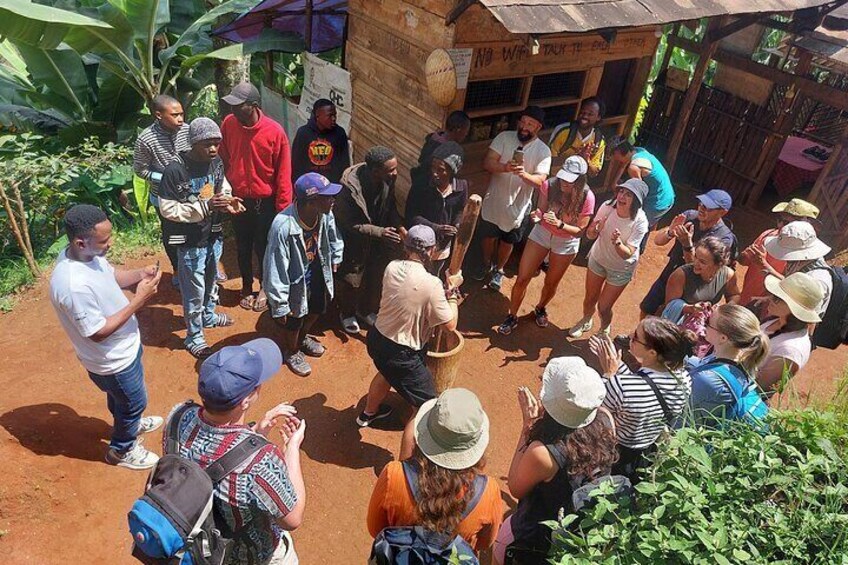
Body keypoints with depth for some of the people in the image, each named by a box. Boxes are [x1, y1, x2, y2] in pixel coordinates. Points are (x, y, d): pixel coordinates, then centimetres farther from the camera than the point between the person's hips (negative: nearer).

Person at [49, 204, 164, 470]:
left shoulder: (84, 253, -13)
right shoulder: (74, 286, -40)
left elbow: (112, 276, 7)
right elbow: (97, 333, -30)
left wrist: (139, 274, -13)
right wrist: (138, 301, -31)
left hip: (122, 346, 8)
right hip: (112, 358, -8)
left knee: (120, 396, 34)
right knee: (134, 401, 18)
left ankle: (130, 424, 62)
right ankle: (121, 450, 44)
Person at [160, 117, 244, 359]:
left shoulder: (216, 162, -6)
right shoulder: (175, 170, -24)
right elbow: (168, 209, -21)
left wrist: (228, 202, -13)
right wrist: (204, 207, -29)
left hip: (212, 236, 6)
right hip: (190, 242, -6)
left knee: (211, 281, 27)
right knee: (194, 292, 8)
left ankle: (209, 316, 53)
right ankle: (193, 337, 28)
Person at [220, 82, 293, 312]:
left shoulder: (275, 131, -19)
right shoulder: (228, 124, -10)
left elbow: (283, 173, -13)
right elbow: (224, 160, 4)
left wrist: (282, 207, -11)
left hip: (265, 201, -3)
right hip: (238, 198, 3)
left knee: (263, 247, 13)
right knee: (243, 246, 17)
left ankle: (264, 288, 35)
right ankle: (246, 287, 38)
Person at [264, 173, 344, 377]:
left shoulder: (325, 213, -21)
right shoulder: (283, 227, -39)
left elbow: (332, 235, 4)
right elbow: (275, 271, -29)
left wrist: (335, 259, 16)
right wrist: (279, 306, -22)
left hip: (317, 274, 6)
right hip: (295, 283, -6)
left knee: (315, 311, 29)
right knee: (293, 323, 19)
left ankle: (303, 338, 60)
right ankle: (291, 352, 51)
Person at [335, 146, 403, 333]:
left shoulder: (388, 180, -19)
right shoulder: (350, 186, -35)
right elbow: (349, 224, -26)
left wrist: (399, 227, -16)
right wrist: (380, 232, -35)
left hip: (377, 240, 5)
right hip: (353, 240, -5)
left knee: (375, 277, 21)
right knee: (351, 281, 14)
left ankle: (366, 309, 48)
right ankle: (347, 314, 42)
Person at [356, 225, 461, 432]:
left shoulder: (392, 267, -6)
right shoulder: (431, 284, -26)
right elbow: (450, 325, -15)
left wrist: (443, 292, 7)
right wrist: (452, 291, -3)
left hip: (376, 339, 8)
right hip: (400, 354, -8)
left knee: (387, 371, 40)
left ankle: (368, 413, 65)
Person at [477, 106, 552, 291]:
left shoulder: (543, 151, -12)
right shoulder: (504, 137, -10)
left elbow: (540, 181, -20)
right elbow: (487, 163, -18)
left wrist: (524, 174, -41)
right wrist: (505, 168, -37)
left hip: (517, 206, -1)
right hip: (494, 200, 1)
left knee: (507, 241, 17)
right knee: (489, 236, 19)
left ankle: (499, 270, 42)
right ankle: (487, 265, 45)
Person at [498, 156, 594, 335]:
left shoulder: (587, 198, -25)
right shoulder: (550, 186, -23)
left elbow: (579, 231, -17)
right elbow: (541, 211, -8)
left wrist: (560, 224, -35)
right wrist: (538, 216, -32)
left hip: (566, 243, -1)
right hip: (542, 233, 1)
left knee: (551, 283, 18)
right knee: (522, 279, 0)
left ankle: (540, 309, 50)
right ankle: (512, 317, 22)